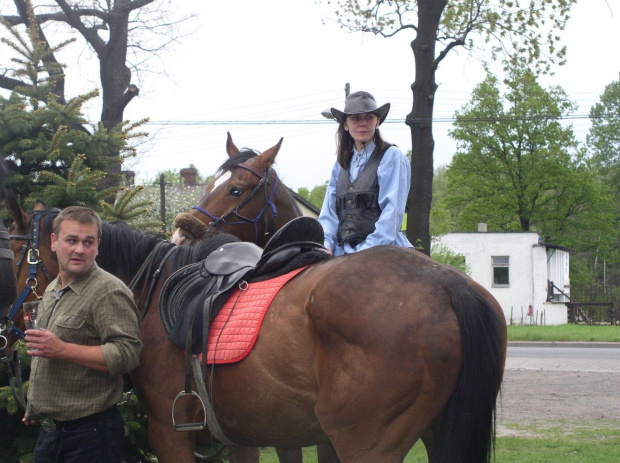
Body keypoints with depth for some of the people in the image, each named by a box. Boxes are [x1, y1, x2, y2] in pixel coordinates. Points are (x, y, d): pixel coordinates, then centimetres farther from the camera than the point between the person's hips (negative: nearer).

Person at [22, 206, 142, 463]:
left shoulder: (109, 292, -14)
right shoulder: (52, 291, 16)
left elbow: (128, 354, -25)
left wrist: (62, 350, -28)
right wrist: (34, 407, 28)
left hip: (90, 433, -9)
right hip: (48, 430, 9)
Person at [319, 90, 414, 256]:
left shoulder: (392, 157, 3)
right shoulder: (341, 165, 21)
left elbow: (392, 212, -6)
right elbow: (329, 211, 16)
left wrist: (367, 251, -16)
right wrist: (325, 245, -4)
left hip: (381, 252, -4)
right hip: (342, 253, 4)